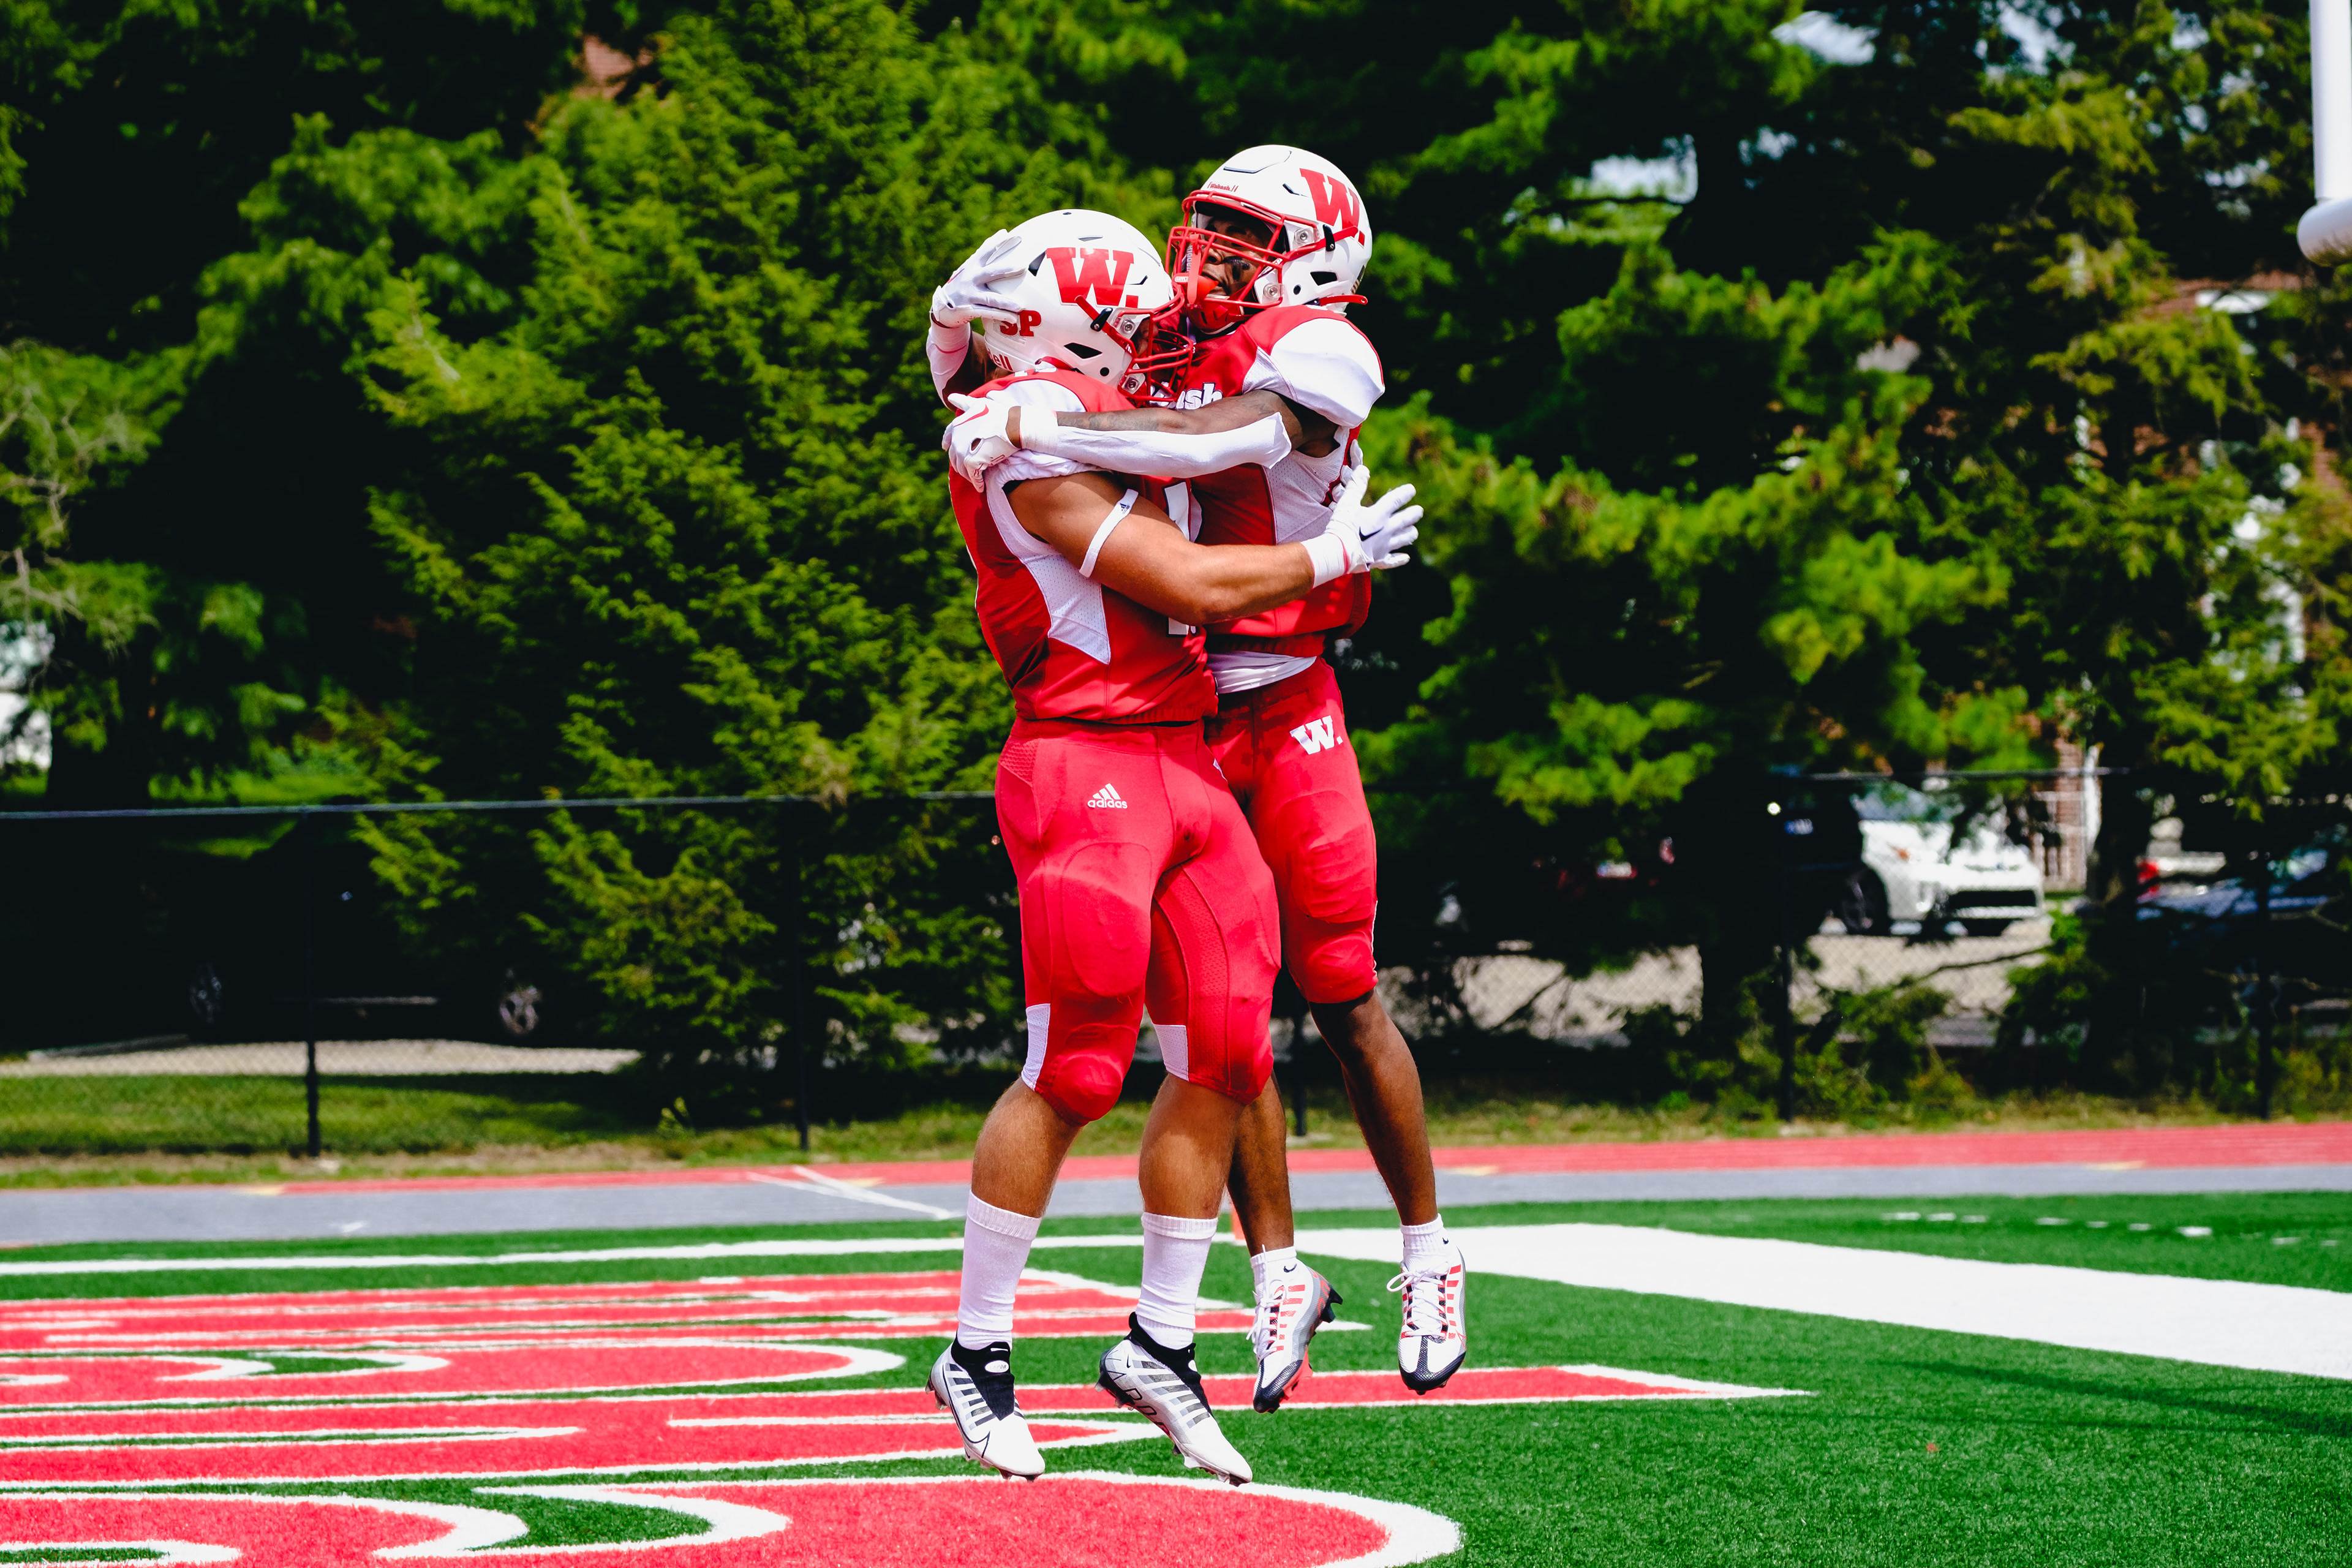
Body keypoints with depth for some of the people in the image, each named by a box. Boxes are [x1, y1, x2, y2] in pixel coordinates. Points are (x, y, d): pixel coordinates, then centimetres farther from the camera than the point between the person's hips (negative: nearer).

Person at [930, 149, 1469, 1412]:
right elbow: (976, 416, 18)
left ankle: (1427, 1257, 17)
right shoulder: (1160, 362, 9)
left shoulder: (1319, 358, -9)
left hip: (1287, 713, -5)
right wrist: (959, 330, -4)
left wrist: (1033, 429, -33)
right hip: (1174, 723, 5)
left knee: (1343, 1001, 1)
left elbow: (1213, 441, -30)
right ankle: (1278, 1277, 10)